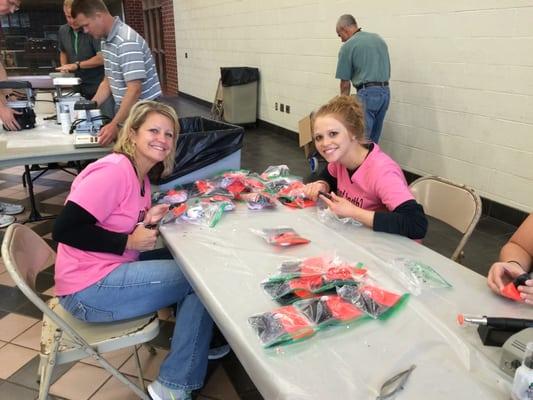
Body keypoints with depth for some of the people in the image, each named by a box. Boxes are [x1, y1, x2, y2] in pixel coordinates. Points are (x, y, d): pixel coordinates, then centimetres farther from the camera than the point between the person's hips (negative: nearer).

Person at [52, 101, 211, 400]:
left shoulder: (142, 176, 9)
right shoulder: (114, 171, -20)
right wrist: (129, 242, -19)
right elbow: (65, 230, -24)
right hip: (90, 289, -9)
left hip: (111, 272, 9)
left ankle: (193, 342, 24)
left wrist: (146, 220, -3)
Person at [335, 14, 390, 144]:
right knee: (372, 141, 15)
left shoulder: (347, 46, -3)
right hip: (385, 92, 8)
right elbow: (388, 71, 20)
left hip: (367, 93, -8)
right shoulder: (378, 38, 17)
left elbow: (345, 84, 1)